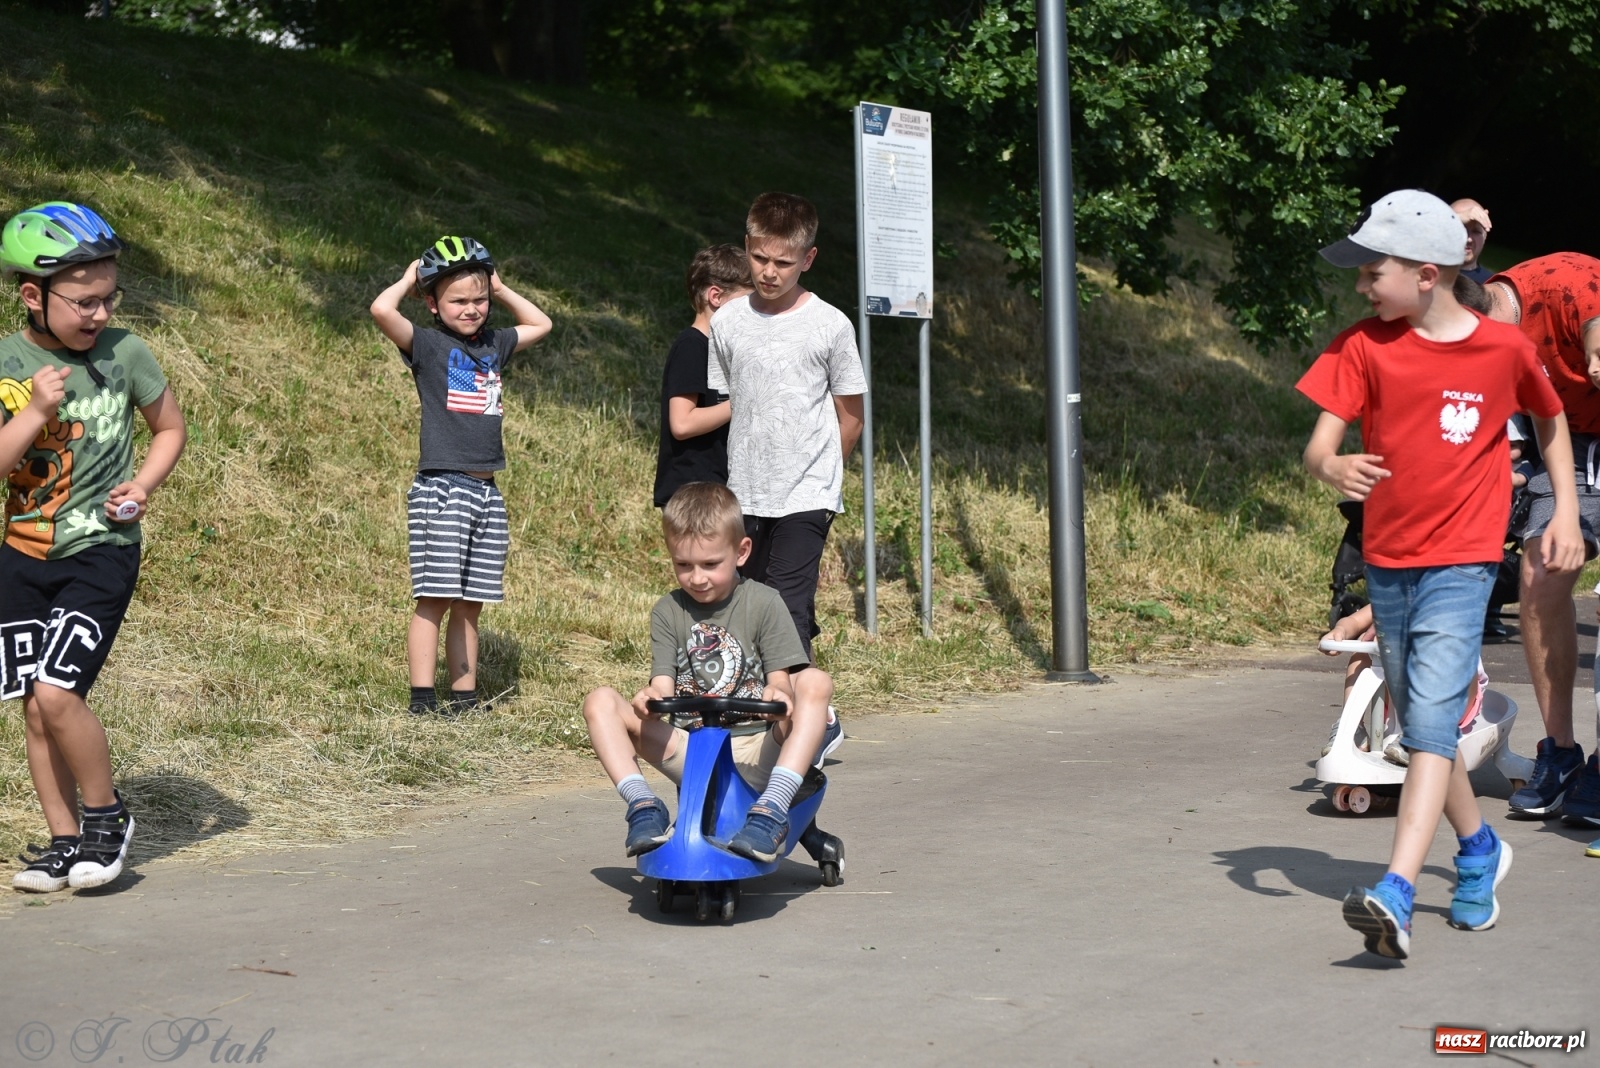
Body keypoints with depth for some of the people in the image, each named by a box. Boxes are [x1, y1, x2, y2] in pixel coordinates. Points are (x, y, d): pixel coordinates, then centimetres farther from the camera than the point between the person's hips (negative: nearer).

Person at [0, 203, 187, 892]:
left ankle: (107, 815, 6)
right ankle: (64, 841, 20)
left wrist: (144, 483, -7)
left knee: (56, 693, -16)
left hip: (102, 551, -3)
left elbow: (170, 428, 10)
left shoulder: (125, 353, -6)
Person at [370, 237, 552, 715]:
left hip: (486, 492, 6)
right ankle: (422, 700, -5)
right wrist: (409, 278, -2)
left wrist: (500, 288, 21)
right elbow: (382, 309, -20)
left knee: (470, 603, 8)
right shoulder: (427, 344, -3)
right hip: (441, 489, -6)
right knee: (434, 598, -7)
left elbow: (541, 323, 32)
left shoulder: (494, 345, 15)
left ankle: (465, 699, 12)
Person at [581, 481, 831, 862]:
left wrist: (778, 695, -31)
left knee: (817, 682, -29)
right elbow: (663, 684, 0)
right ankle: (643, 806, -25)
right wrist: (652, 699, -26)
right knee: (600, 702, -12)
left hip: (758, 750, -2)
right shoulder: (668, 613, 8)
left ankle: (771, 811, -38)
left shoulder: (764, 603, 1)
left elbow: (780, 680, -6)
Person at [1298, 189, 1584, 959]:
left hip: (1461, 562, -4)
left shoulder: (1503, 348, -4)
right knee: (1420, 728, 16)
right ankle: (1480, 849, 39)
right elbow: (1320, 442, -11)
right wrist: (1334, 467, -34)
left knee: (1432, 719, -18)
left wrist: (1564, 511, 9)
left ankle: (1395, 896, -27)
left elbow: (1550, 419, 15)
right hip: (1387, 561, 4)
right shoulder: (1363, 347, -3)